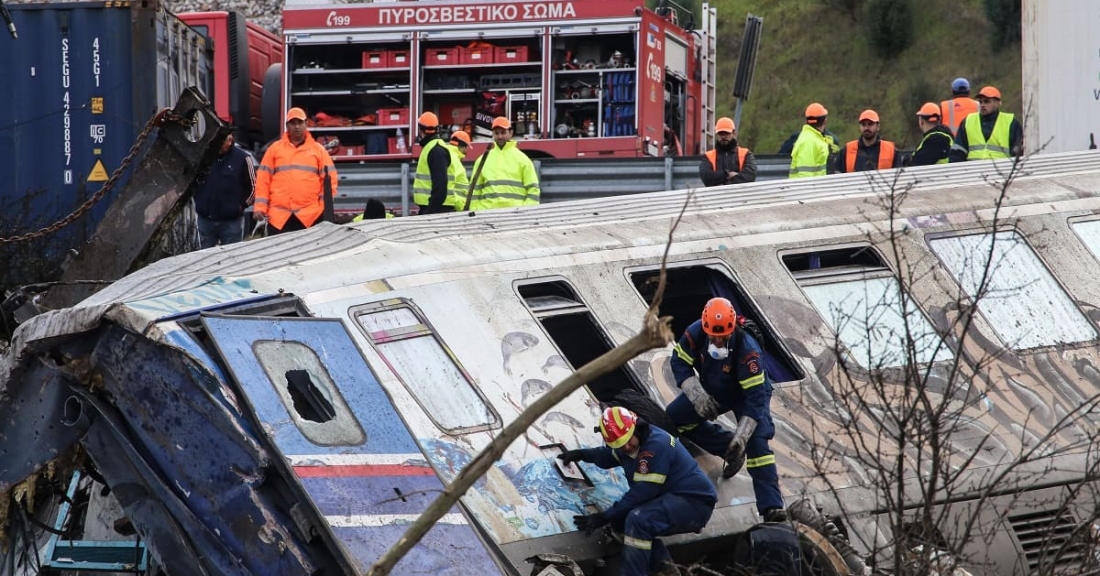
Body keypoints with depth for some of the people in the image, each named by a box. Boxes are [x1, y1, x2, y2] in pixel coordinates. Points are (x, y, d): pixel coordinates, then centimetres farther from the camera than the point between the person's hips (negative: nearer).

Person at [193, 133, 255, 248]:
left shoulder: (242, 158, -7)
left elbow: (253, 186, 1)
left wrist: (241, 205, -4)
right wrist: (199, 202, 8)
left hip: (231, 221, -3)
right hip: (205, 220, 3)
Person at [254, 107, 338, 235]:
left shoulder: (318, 150, 11)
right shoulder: (274, 149, 12)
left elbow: (329, 179, 8)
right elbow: (263, 179, 9)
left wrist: (325, 209, -2)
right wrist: (260, 207, 1)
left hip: (310, 216, 0)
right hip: (279, 215, 0)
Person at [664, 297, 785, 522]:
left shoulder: (748, 350, -39)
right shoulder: (695, 333, -27)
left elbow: (755, 397, -38)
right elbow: (680, 363, -13)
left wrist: (741, 437, -43)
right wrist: (697, 395, -28)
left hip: (747, 392, -6)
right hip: (712, 390, 6)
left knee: (755, 443, -23)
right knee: (674, 416, -1)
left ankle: (772, 508, -27)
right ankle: (727, 448, 7)